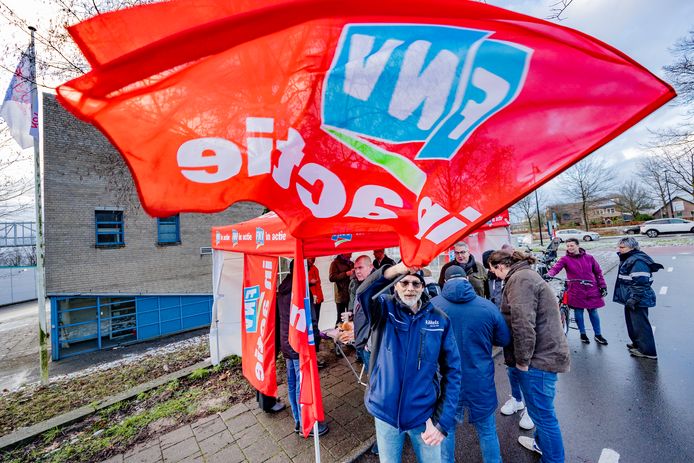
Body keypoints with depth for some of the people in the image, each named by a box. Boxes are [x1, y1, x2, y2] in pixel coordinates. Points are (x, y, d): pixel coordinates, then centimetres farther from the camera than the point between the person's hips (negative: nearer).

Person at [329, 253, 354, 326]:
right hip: (341, 295, -5)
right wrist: (346, 274, -18)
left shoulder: (351, 263, 17)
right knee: (340, 318, -1)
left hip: (351, 295, 5)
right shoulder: (335, 263, -1)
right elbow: (332, 278, -13)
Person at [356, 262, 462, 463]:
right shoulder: (384, 308, -12)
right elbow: (363, 293, -35)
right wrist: (395, 270, -49)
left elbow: (452, 371, -3)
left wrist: (443, 420, -7)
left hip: (424, 414, 1)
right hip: (385, 412, 0)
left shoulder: (440, 319, -8)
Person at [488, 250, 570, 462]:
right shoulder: (526, 274, 12)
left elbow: (523, 323, -26)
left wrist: (522, 359, -16)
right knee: (540, 408, 27)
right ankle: (541, 443, 46)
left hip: (539, 357, -11)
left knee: (542, 413, 5)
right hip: (545, 353, 11)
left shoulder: (520, 279, -20)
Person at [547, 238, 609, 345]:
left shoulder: (589, 258, 3)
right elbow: (555, 268, -20)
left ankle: (598, 335, 29)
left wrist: (603, 286, 8)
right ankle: (583, 334, 25)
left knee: (593, 312, 11)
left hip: (591, 290, 2)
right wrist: (548, 275, -39)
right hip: (576, 291, -2)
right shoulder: (565, 259, -5)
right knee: (578, 312, 8)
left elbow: (598, 272, 10)